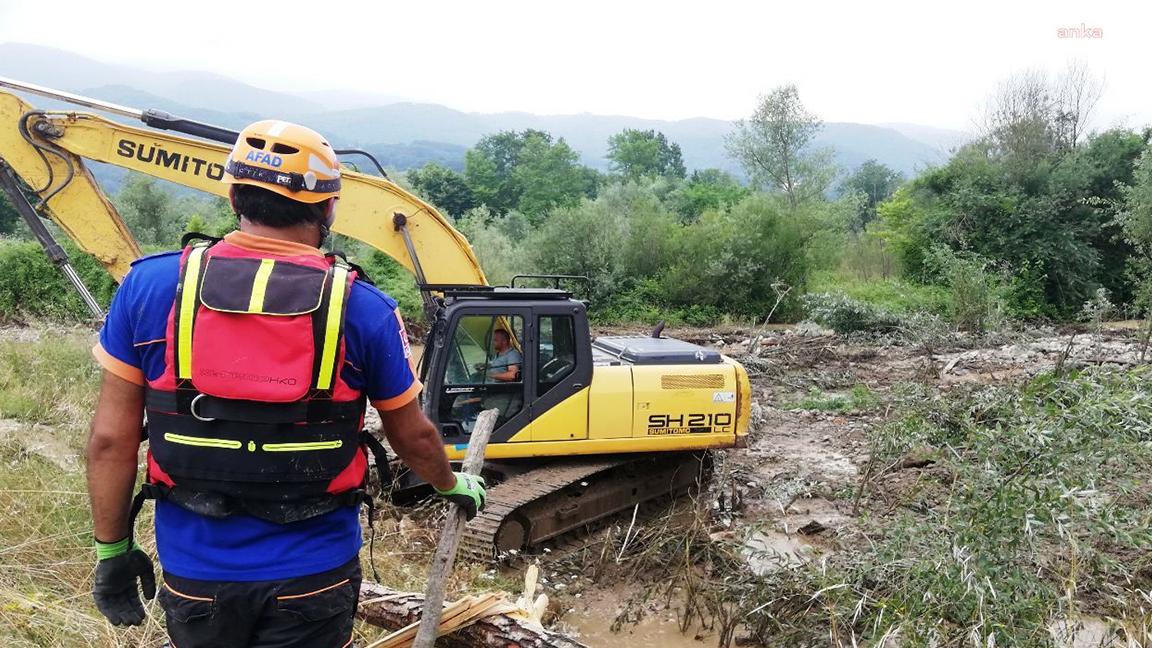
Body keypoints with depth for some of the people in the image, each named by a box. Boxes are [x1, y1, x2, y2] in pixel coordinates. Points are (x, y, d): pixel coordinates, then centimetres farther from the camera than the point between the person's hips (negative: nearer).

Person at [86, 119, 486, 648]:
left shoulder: (151, 285, -8)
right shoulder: (362, 308, -11)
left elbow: (110, 439, -5)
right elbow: (414, 436, 1)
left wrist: (112, 552, 8)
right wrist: (454, 486, 21)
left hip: (195, 570, 2)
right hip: (311, 575, -2)